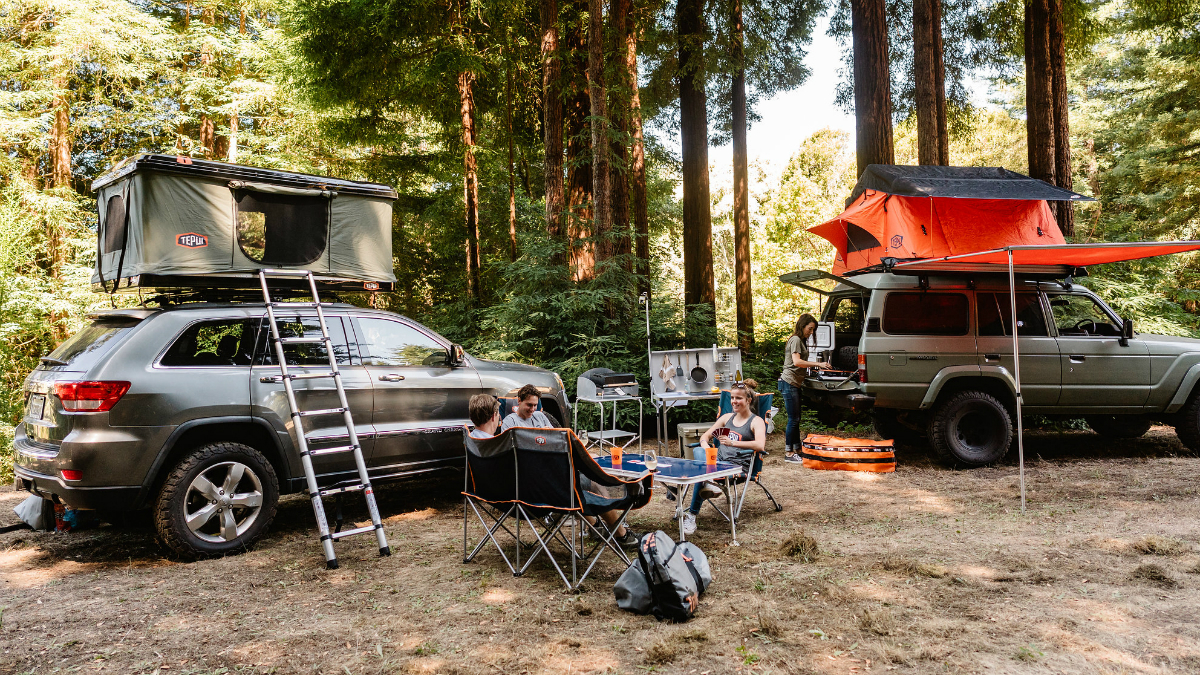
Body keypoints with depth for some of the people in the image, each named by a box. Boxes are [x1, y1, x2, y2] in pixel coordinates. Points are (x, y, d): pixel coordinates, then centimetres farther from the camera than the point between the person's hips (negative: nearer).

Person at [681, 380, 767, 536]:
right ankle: (708, 484, -50)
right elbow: (705, 436, 24)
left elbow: (760, 446, -16)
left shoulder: (756, 421, 5)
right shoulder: (727, 417, 24)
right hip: (718, 460, 6)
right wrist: (705, 446, -2)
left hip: (737, 465, -6)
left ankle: (692, 514, -27)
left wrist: (733, 443, -25)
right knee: (697, 451, -29)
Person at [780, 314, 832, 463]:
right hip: (789, 382, -10)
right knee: (793, 419, -7)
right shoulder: (795, 340, -11)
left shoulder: (801, 340, 20)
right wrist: (817, 364, -26)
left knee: (796, 418, 14)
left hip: (795, 384, 10)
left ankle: (797, 449, 21)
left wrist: (815, 365, 10)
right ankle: (788, 453, -2)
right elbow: (796, 362, -24)